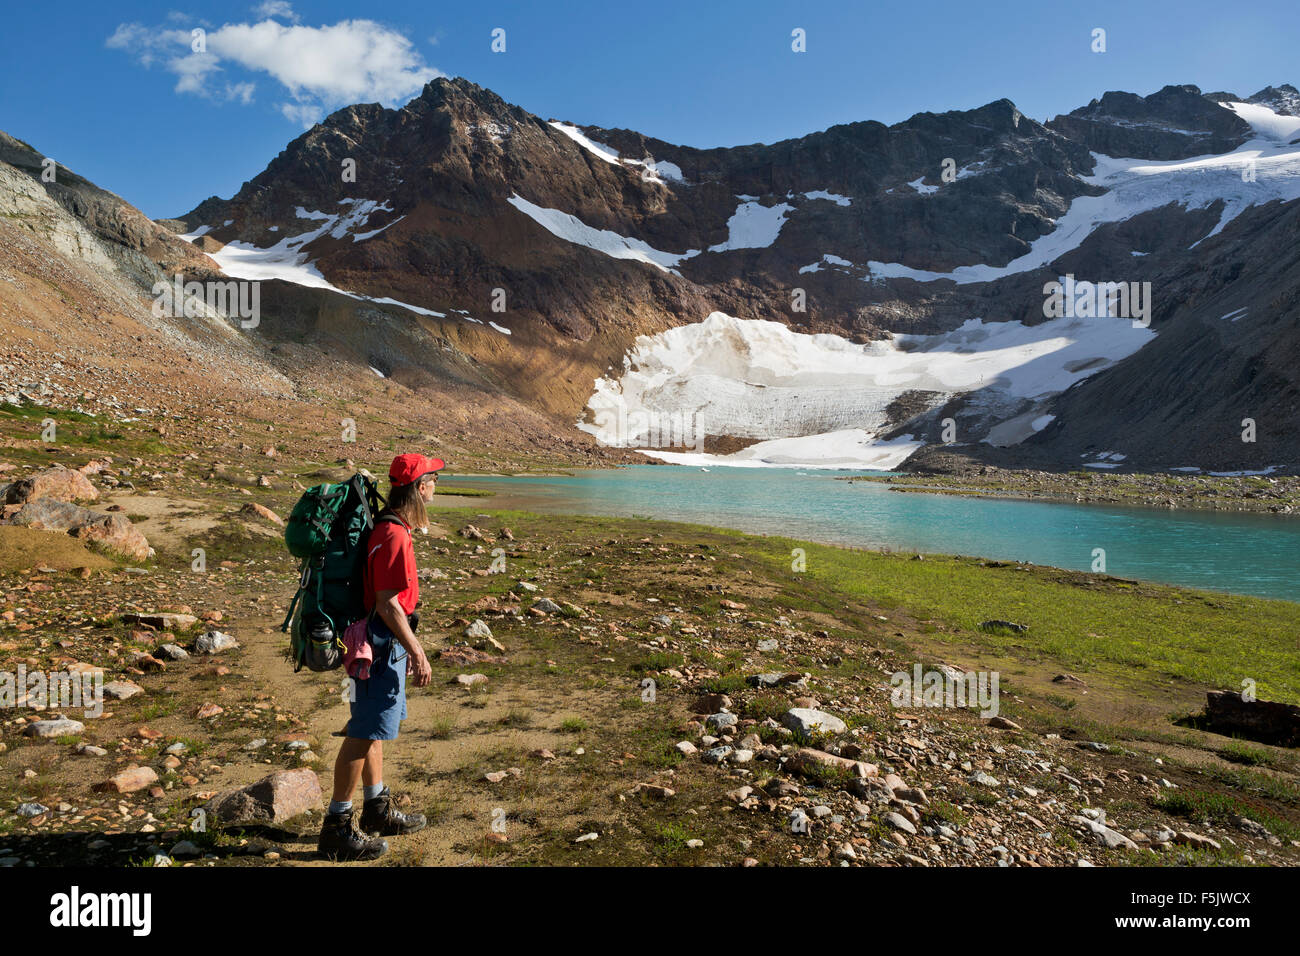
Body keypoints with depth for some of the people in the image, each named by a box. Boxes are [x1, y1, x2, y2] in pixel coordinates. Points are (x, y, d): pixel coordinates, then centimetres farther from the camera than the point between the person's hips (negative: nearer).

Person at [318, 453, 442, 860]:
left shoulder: (388, 527, 11)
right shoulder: (393, 535, -22)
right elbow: (387, 604, -23)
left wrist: (410, 644, 23)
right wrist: (416, 653, -18)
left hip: (385, 640, 11)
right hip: (382, 642, -11)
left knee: (371, 727, 18)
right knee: (365, 733, -2)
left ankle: (378, 810, 32)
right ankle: (337, 827, 8)